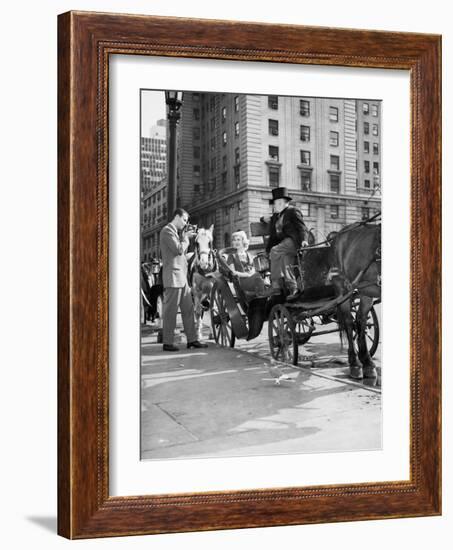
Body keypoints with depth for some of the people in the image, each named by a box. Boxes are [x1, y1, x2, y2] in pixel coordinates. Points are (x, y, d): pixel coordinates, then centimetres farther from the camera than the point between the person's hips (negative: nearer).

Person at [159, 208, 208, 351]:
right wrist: (186, 238, -2)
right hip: (173, 276, -10)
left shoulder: (177, 232, 22)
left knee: (188, 308, 8)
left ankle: (192, 339, 12)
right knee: (170, 310, -5)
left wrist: (185, 236, 7)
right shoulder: (167, 231, -8)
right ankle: (167, 343, 0)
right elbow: (179, 249, -18)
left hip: (182, 275, 10)